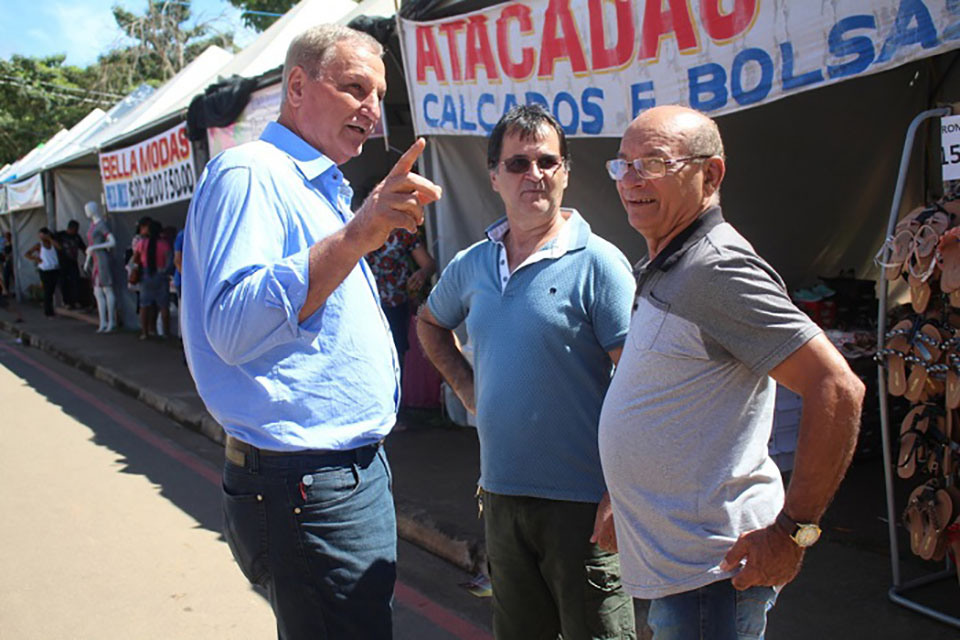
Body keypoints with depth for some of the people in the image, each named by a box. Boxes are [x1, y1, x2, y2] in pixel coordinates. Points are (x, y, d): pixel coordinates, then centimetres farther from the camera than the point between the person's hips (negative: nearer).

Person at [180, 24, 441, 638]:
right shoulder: (249, 175, -15)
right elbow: (234, 328, -33)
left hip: (356, 470, 10)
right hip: (308, 487, -10)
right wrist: (354, 237, -39)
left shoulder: (323, 189, 16)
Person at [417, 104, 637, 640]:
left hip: (580, 498, -6)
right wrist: (466, 386, 11)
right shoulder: (472, 264, 6)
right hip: (501, 490, 6)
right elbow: (431, 323, 26)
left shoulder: (598, 263, -11)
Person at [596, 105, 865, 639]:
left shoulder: (719, 269, -19)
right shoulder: (663, 269, 12)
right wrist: (622, 508, 19)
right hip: (673, 561, 10)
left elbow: (838, 388, -24)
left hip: (709, 570, -10)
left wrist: (794, 530, -21)